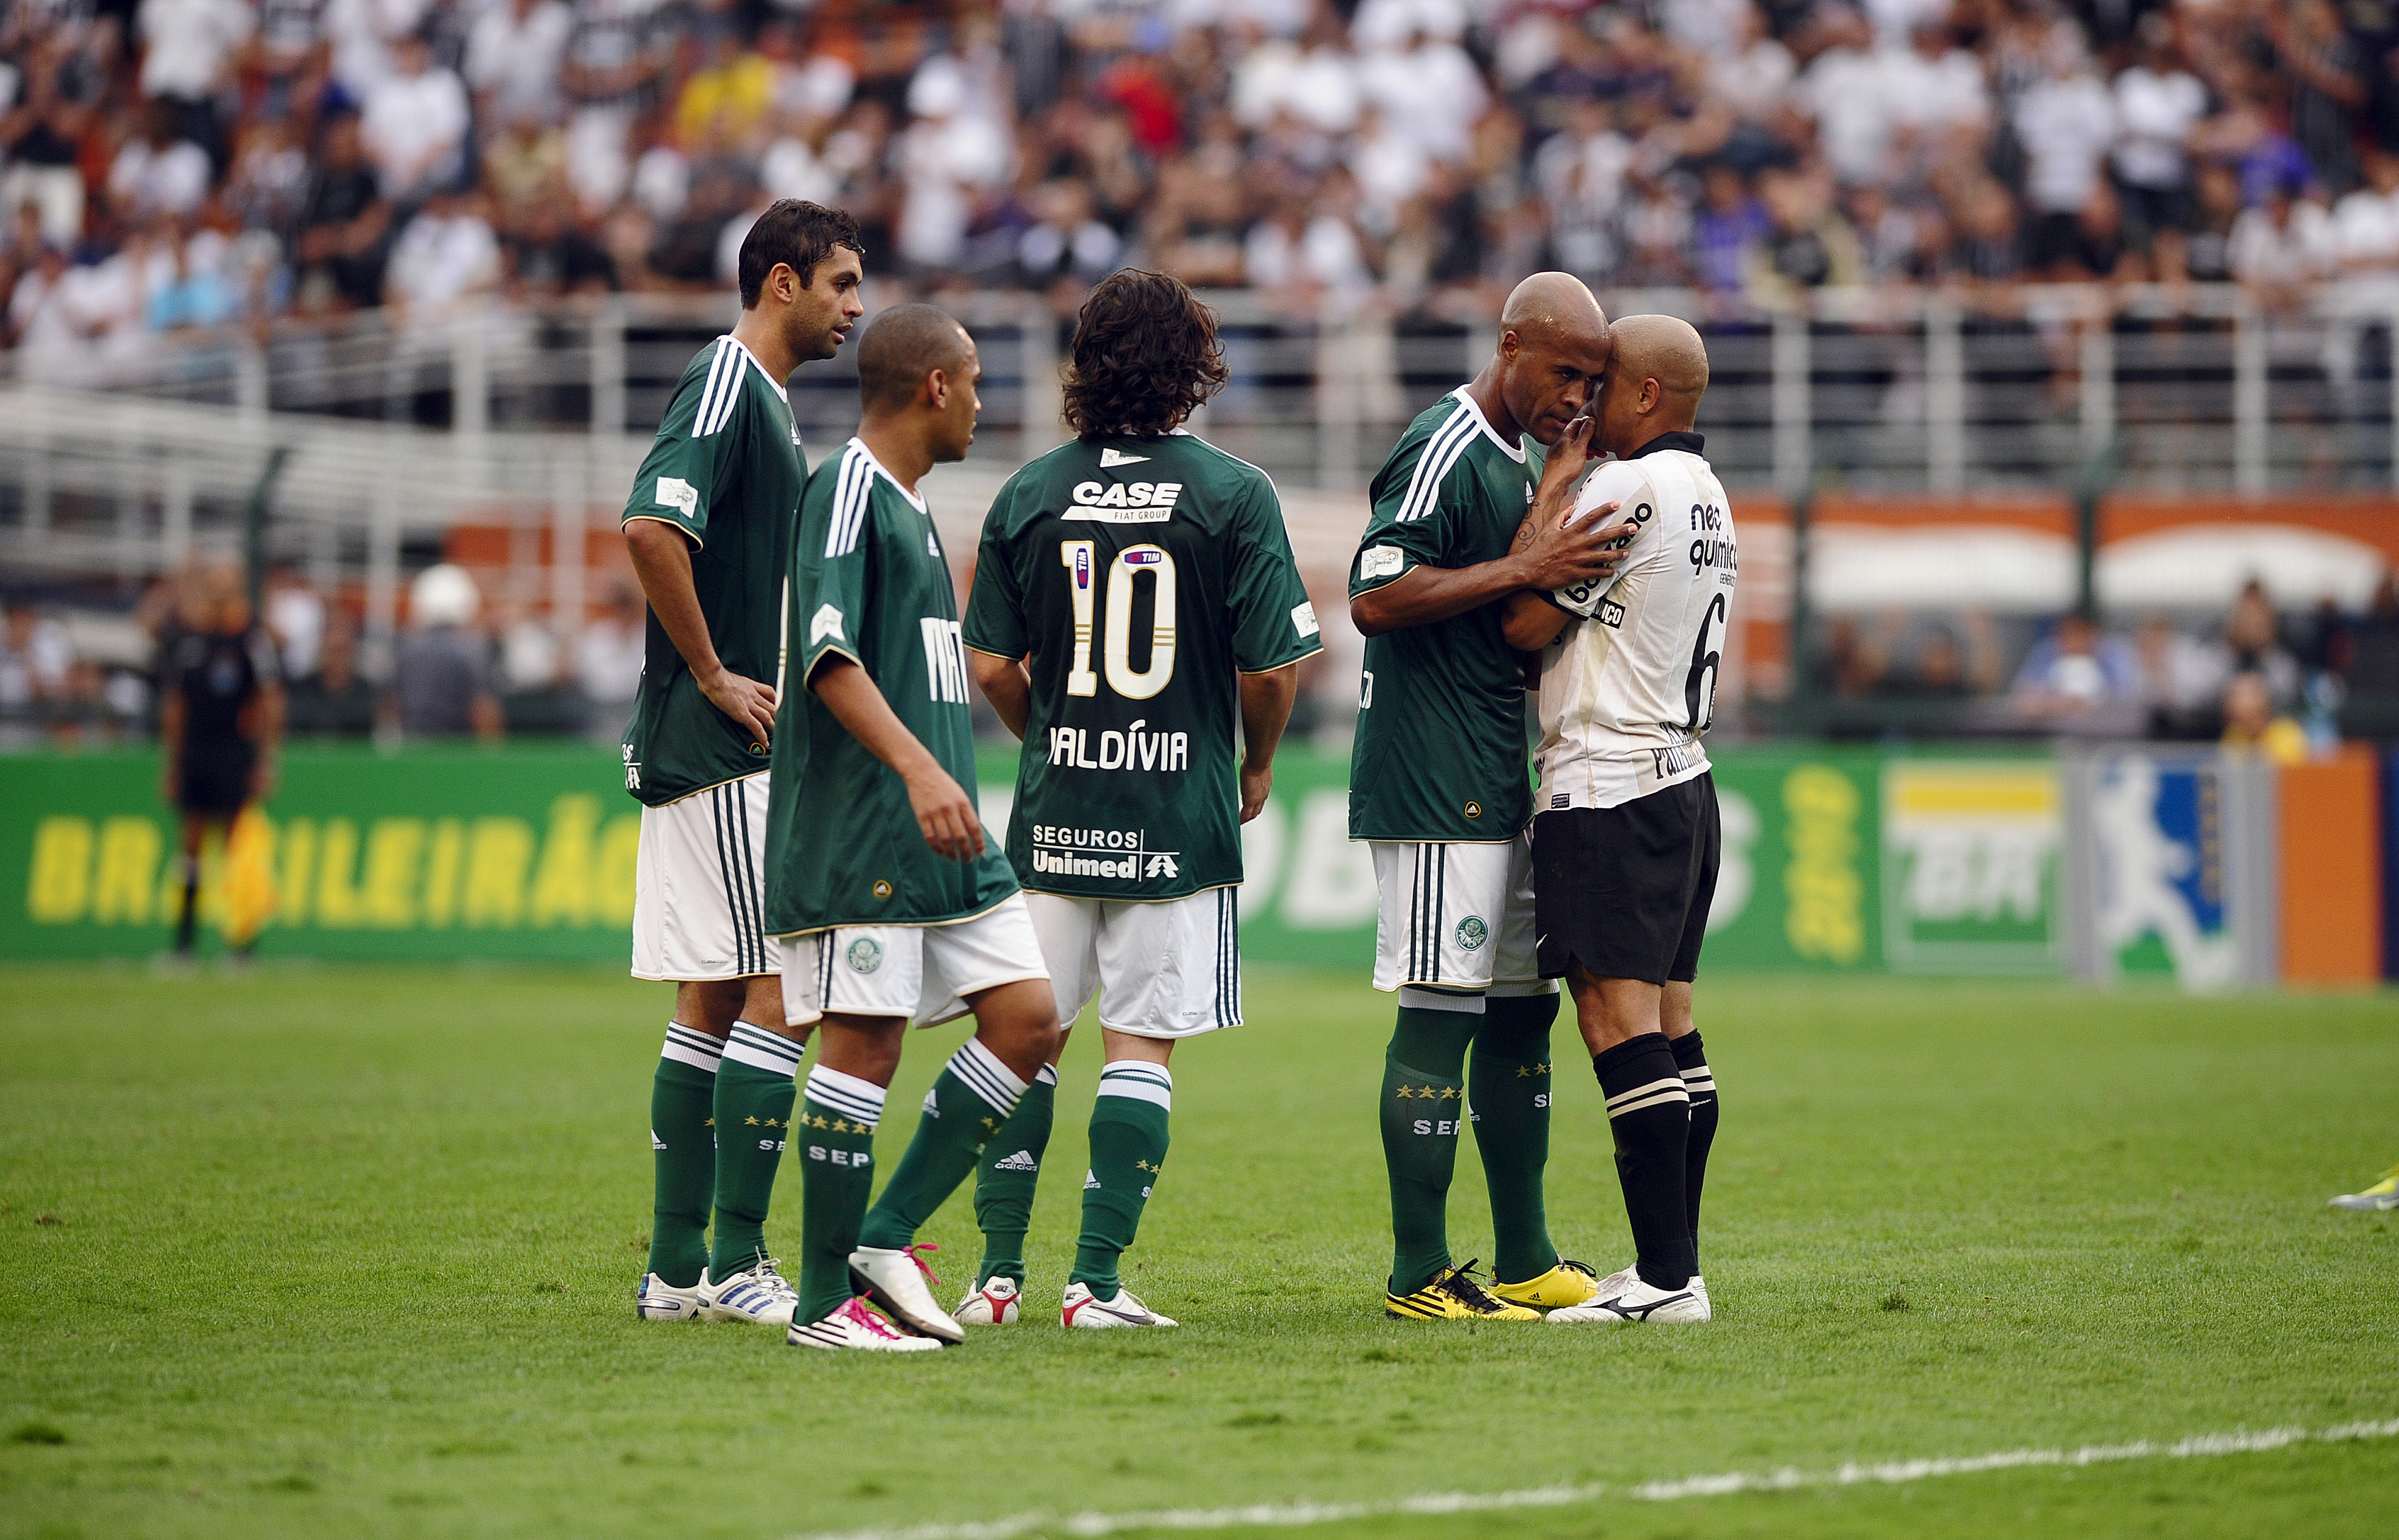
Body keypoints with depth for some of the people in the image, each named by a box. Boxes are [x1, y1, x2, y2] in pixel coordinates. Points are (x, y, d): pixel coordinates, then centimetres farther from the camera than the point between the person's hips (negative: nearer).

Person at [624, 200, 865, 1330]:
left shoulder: (759, 396, 19)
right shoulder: (725, 386, -12)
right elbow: (651, 527, -25)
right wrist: (717, 677, -19)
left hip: (706, 757, 10)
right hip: (725, 756, -10)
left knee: (713, 1003, 10)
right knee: (781, 992, -10)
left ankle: (677, 1268, 12)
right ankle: (733, 1266, -10)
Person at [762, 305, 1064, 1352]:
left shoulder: (908, 508, 21)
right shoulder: (847, 491, -10)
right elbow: (829, 655, -22)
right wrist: (919, 768, -31)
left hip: (940, 834, 10)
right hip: (858, 832, -10)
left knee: (1030, 1019, 3)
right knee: (865, 1042, -8)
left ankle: (886, 1240, 6)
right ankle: (825, 1301, -2)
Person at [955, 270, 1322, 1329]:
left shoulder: (1029, 494, 2)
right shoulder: (1234, 494, -6)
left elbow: (993, 667, 4)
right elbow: (1270, 666, -7)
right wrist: (1257, 767, 12)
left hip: (1053, 807, 2)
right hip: (1182, 808, -2)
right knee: (1141, 1044, 2)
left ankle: (998, 1272, 9)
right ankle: (1097, 1281, -2)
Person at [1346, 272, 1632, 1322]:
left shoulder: (1518, 461, 19)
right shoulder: (1444, 452, -13)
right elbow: (1376, 599, -22)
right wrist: (1523, 571, -22)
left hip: (1501, 789, 10)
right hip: (1434, 789, -10)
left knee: (1522, 1008, 12)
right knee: (1440, 1015, -9)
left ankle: (1525, 1261, 18)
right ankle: (1418, 1273, -6)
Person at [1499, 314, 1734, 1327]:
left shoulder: (1629, 489, -13)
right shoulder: (1710, 501, 17)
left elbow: (1528, 624, -11)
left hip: (1610, 793, -10)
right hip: (1685, 779, 10)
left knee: (1619, 1021, -11)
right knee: (1668, 1028, 11)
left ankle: (1666, 1277, -14)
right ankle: (1673, 1265, 14)